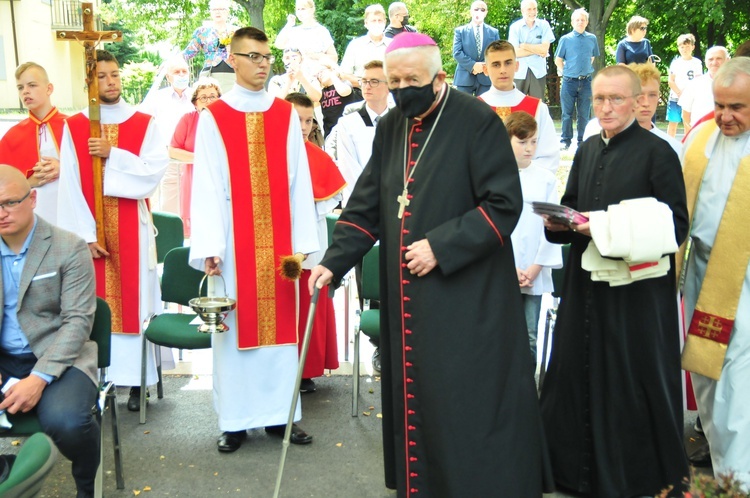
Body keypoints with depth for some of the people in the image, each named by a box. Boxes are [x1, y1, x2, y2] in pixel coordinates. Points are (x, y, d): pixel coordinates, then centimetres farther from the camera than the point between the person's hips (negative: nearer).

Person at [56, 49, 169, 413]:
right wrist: (85, 233, -11)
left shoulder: (144, 124, 3)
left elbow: (156, 170, -9)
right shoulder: (73, 127, 2)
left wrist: (113, 153, -17)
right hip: (91, 227, 0)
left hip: (132, 227, 0)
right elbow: (70, 186, -3)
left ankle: (136, 379, 9)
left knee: (134, 299, 3)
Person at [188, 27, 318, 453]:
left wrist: (304, 239, 0)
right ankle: (236, 420, 12)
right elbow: (206, 187, -5)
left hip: (279, 238, 2)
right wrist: (208, 247, -12)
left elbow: (300, 182, 5)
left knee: (281, 321, 6)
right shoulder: (213, 117, 0)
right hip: (235, 240, -2)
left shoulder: (286, 115, 7)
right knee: (235, 324, 4)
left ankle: (279, 412, 16)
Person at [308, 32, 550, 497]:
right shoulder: (390, 128, 10)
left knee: (468, 406, -1)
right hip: (406, 296, 6)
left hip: (466, 298, -6)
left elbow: (504, 205, -13)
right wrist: (334, 262, 1)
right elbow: (366, 206, 12)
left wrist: (441, 247, -19)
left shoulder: (478, 122, -10)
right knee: (414, 400, 12)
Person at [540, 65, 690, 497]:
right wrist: (560, 222, -2)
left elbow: (676, 225, -12)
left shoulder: (657, 152, -8)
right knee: (579, 375, 9)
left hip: (637, 290, -6)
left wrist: (611, 227, -20)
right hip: (587, 284, 6)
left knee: (632, 381, 2)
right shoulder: (588, 150, 12)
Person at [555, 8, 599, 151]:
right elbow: (558, 60, 5)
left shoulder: (592, 39, 5)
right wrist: (566, 71, 3)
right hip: (569, 81, -2)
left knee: (584, 114, 5)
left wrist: (586, 70, 12)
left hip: (586, 81, 2)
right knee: (567, 113, 2)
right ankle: (565, 140, 9)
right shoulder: (565, 39, -1)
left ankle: (582, 141, 12)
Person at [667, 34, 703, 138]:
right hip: (675, 98, 1)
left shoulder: (697, 62, 4)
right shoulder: (675, 62, 6)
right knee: (673, 123, 2)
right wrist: (680, 94, -11)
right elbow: (671, 81, 2)